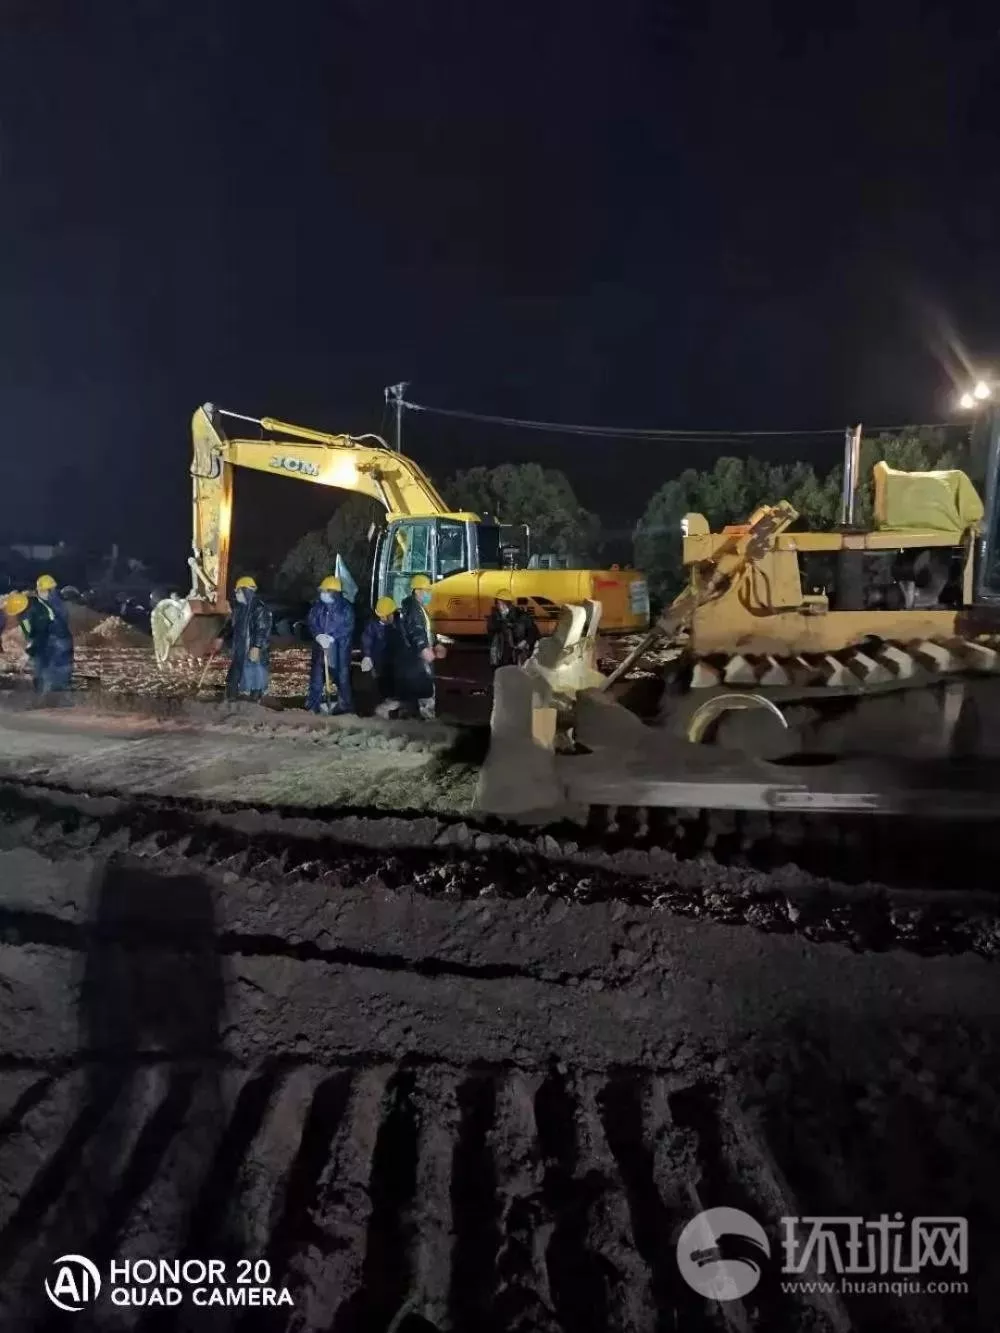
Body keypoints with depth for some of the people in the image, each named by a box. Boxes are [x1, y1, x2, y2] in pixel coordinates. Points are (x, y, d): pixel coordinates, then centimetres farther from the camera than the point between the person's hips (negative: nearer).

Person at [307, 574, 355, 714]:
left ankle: (345, 703, 8)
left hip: (340, 645, -4)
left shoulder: (345, 607, -11)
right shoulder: (317, 605, 1)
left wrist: (332, 637, -25)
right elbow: (312, 623, 1)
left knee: (342, 673, -2)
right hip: (321, 644, 5)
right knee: (316, 672, 10)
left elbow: (348, 627, -15)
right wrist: (318, 635, -19)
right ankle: (314, 702, 22)